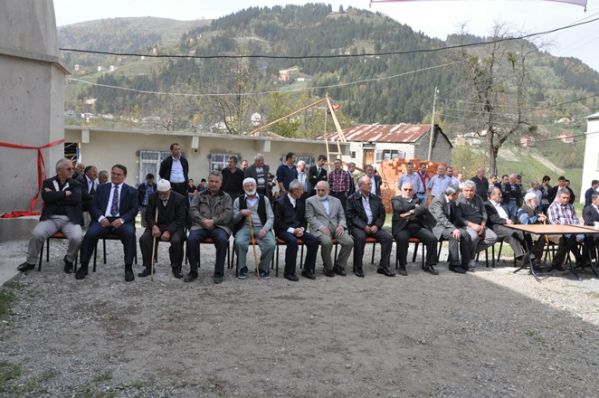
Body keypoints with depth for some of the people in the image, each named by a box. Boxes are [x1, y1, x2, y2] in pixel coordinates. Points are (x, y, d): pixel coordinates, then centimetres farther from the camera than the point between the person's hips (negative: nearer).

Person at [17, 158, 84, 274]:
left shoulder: (76, 184, 10)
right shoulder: (48, 182, 11)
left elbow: (76, 199, -10)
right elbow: (46, 197, -9)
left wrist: (55, 197, -7)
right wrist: (65, 193, -8)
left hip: (70, 219, -1)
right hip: (51, 218, 1)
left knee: (77, 238, -29)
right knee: (37, 234, -27)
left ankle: (69, 260, 2)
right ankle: (31, 262, 0)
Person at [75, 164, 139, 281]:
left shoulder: (131, 191, 14)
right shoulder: (102, 188, 19)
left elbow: (134, 209, 3)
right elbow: (93, 205, 9)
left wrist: (122, 219, -15)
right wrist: (100, 218, -11)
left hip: (121, 221, -1)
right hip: (104, 219, 2)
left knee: (129, 233, -33)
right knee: (90, 233, -28)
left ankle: (128, 268, -26)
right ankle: (84, 266, -13)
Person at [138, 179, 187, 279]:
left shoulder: (180, 199, -12)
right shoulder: (153, 197, -1)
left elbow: (180, 219, -14)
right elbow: (148, 215, 1)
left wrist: (169, 231, -27)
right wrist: (154, 226, -20)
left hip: (174, 227, -3)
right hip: (157, 226, 3)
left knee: (176, 241, -33)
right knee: (143, 239, -22)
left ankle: (176, 268, -9)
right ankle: (149, 267, -4)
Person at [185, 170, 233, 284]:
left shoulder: (226, 197, 16)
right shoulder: (200, 195, 21)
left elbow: (228, 213, 1)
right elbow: (193, 209, 7)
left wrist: (213, 221, -13)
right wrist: (203, 220, -11)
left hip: (219, 226, -1)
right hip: (201, 225, 2)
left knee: (222, 240, -34)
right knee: (191, 239, -30)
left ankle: (219, 272, -20)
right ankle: (193, 271, -12)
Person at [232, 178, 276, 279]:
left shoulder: (264, 199, 12)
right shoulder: (238, 200, 11)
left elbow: (270, 217, 6)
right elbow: (234, 219, 8)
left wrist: (264, 229, -12)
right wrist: (241, 213, -14)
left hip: (261, 228, 1)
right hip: (245, 227, 0)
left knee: (271, 244, -27)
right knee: (239, 242, -33)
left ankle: (263, 268, 0)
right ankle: (242, 268, -7)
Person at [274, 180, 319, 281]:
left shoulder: (301, 202, 12)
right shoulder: (280, 202, -7)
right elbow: (278, 223, -10)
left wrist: (301, 229, -5)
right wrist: (292, 230, -18)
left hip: (298, 230, 6)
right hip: (283, 230, -6)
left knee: (314, 240, -18)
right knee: (293, 241, -36)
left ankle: (307, 270, -5)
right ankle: (289, 272, -23)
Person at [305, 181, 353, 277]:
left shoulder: (336, 201, 21)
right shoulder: (310, 201, 10)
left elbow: (342, 216, 18)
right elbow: (310, 217, -1)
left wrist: (341, 226, -4)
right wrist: (321, 227, -16)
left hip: (336, 227, 4)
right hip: (320, 228, -4)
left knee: (349, 242, -21)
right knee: (327, 242, -35)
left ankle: (339, 266, -1)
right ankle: (328, 268, -10)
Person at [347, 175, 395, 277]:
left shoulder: (376, 199, 16)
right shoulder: (352, 198, 2)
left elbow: (382, 214, 11)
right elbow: (351, 215, -7)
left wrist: (376, 225, -8)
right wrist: (364, 226, -17)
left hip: (374, 226, 4)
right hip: (359, 227, -4)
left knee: (388, 237, -19)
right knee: (360, 237, -35)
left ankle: (383, 267, -8)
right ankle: (358, 268, -21)